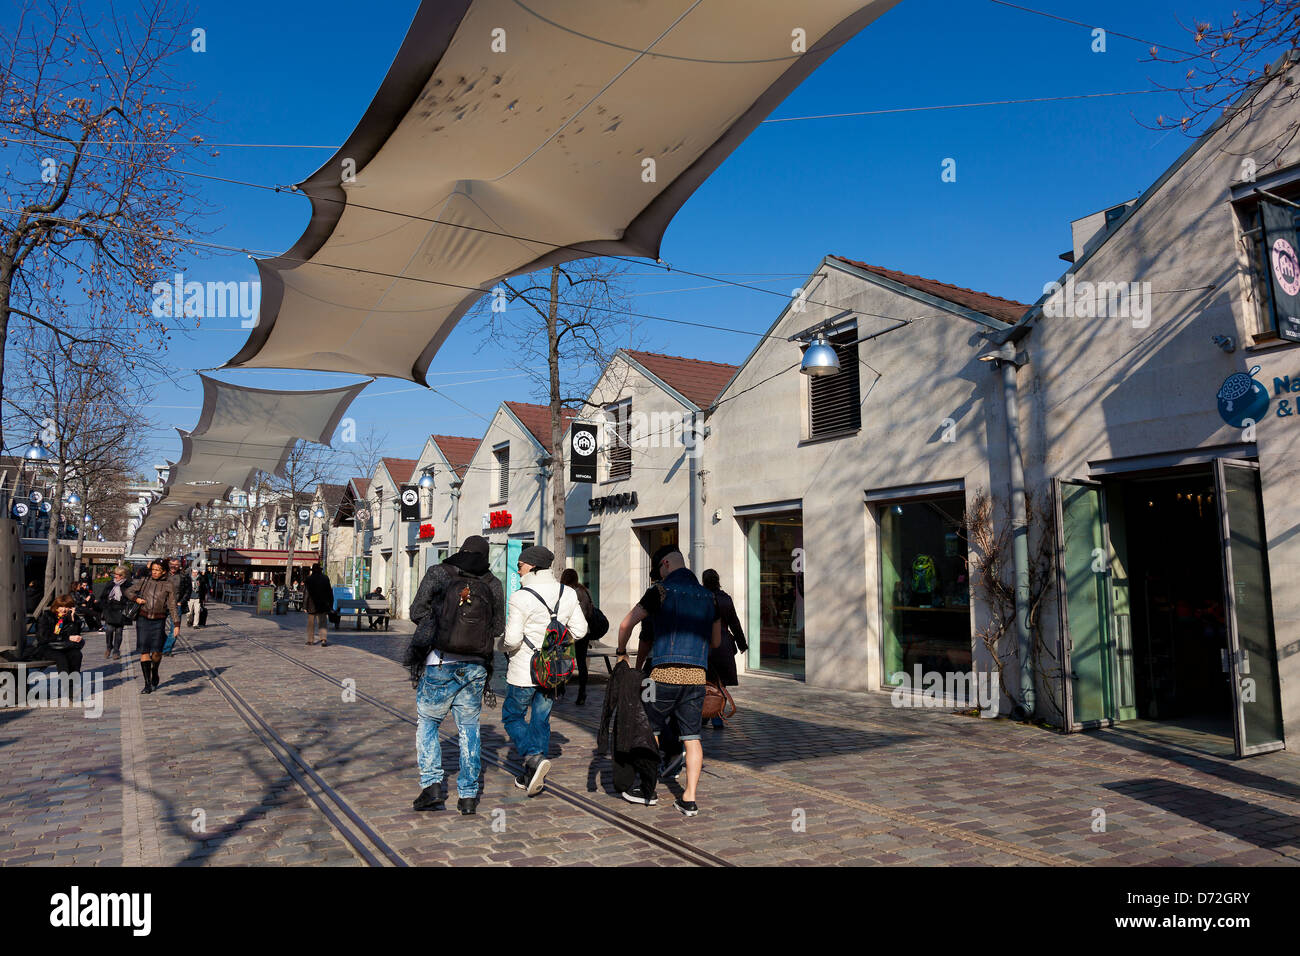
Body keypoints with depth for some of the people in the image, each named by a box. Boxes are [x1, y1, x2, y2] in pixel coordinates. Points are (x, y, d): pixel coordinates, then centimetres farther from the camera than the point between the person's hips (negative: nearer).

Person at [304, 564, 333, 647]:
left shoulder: (309, 578, -7)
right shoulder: (325, 578, -2)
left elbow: (307, 593, -8)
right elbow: (329, 592, 2)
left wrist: (304, 605, -5)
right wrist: (330, 604, 9)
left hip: (312, 604, -1)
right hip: (323, 604, 1)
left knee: (311, 623, 13)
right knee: (323, 623, 1)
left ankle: (310, 639, 20)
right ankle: (324, 639, -16)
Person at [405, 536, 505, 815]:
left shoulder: (438, 574, -1)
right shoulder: (493, 584, 2)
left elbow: (417, 612, -3)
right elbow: (498, 628, 4)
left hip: (439, 664, -2)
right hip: (475, 666, 2)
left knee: (428, 722, 15)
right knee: (469, 728, 12)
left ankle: (431, 785, 5)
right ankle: (468, 795, 12)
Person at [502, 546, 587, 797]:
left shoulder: (521, 598, -18)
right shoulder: (567, 594, 0)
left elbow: (512, 639, -20)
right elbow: (579, 630, 4)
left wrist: (506, 647, 3)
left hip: (525, 670, -5)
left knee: (512, 716, 13)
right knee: (541, 720, 15)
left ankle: (534, 757, -8)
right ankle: (532, 777, 20)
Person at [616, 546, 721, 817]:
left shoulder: (661, 591, -3)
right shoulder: (709, 596, 10)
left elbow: (626, 625, -2)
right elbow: (716, 641, 19)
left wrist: (621, 653, 14)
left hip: (666, 672, -4)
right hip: (696, 674, 4)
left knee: (651, 730, 14)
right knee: (692, 736, 8)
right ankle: (690, 799, 6)